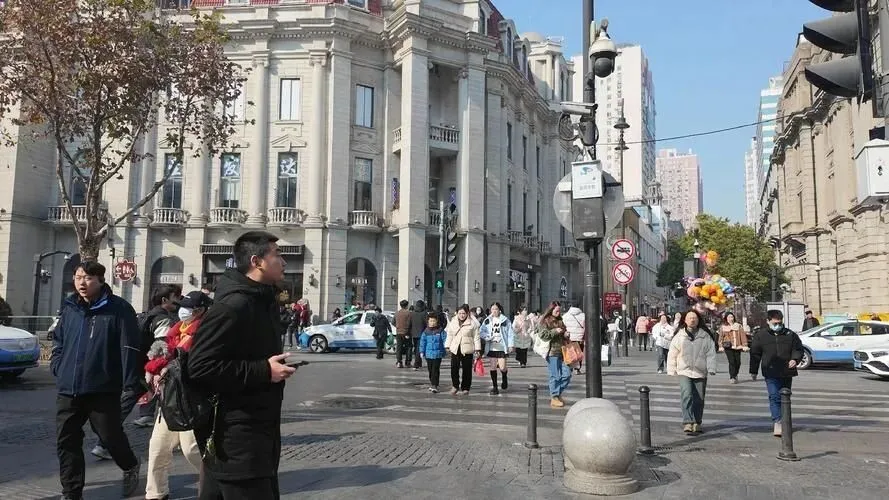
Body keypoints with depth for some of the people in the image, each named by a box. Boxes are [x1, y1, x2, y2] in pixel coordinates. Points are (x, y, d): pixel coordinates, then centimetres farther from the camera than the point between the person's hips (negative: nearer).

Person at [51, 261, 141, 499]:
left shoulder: (118, 308, -9)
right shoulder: (69, 309, 10)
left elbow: (130, 347, -12)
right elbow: (58, 341, 23)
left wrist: (130, 382, -16)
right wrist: (57, 368, 9)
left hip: (103, 390, -5)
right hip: (68, 390, 6)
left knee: (110, 436, 3)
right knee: (67, 442, 7)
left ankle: (130, 467, 34)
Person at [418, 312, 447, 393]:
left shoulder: (440, 330, -3)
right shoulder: (426, 331, 2)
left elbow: (445, 340, -2)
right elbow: (422, 341, 7)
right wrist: (422, 352, 4)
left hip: (438, 354, -3)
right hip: (429, 354, 3)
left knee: (435, 370, -5)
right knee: (430, 370, 13)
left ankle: (434, 386, -5)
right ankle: (432, 383, 28)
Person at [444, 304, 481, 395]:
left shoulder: (473, 323, 1)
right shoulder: (452, 323, 10)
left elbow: (476, 337, 2)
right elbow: (449, 335, 15)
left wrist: (477, 349, -1)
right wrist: (447, 346, 10)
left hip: (467, 350, -2)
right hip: (455, 349, 2)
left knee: (467, 370, 4)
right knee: (454, 368, -6)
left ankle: (465, 388, 16)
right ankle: (455, 386, 11)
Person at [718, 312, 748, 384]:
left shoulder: (738, 326, 11)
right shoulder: (723, 327, 6)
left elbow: (742, 335, 8)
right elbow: (721, 337, 5)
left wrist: (744, 345, 1)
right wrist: (721, 346, -4)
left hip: (737, 346, 2)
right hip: (728, 347, -2)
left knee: (738, 362, 2)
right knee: (731, 362, -11)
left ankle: (735, 375, 26)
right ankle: (732, 377, -3)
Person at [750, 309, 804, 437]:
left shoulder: (790, 334, 7)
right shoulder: (760, 335, 3)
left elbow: (798, 349, 9)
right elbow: (755, 354, 7)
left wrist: (795, 359, -13)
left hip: (787, 373, 3)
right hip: (771, 373, -3)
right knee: (774, 397, -14)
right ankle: (778, 422, -20)